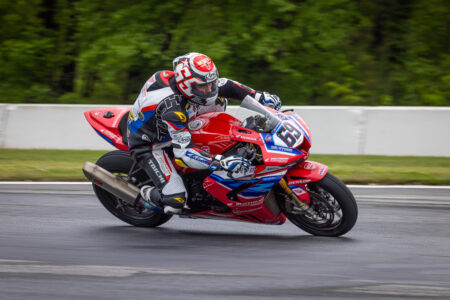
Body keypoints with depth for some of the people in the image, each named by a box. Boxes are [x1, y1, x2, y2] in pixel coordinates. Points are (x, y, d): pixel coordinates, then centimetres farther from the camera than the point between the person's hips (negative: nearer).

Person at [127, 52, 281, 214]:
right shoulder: (173, 109, -39)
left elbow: (226, 86, 1)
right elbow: (183, 153, -41)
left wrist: (261, 97, -5)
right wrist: (222, 162, -47)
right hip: (147, 145, -8)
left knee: (218, 100, 3)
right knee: (174, 202, -23)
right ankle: (145, 195, 9)